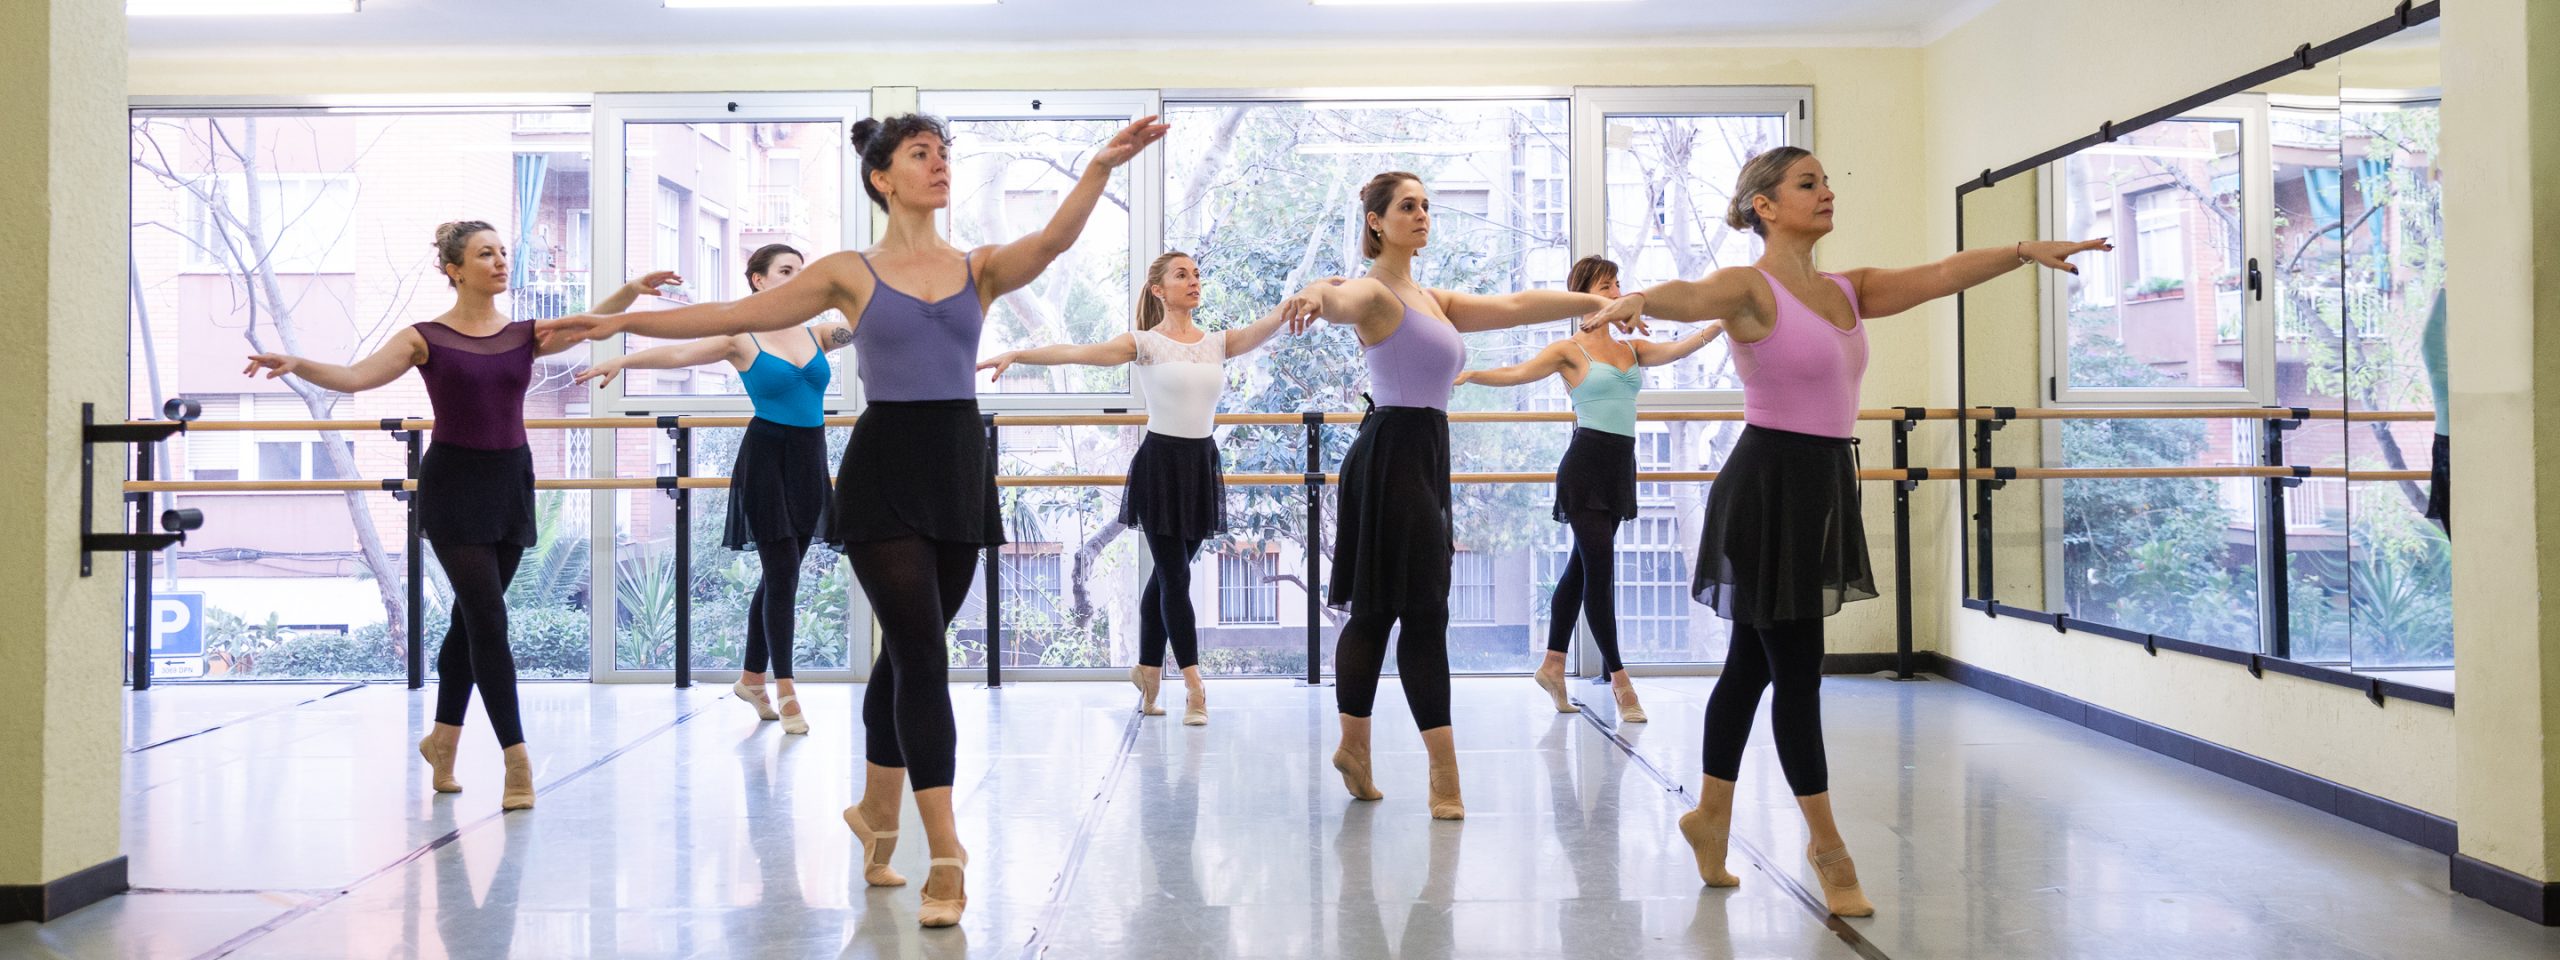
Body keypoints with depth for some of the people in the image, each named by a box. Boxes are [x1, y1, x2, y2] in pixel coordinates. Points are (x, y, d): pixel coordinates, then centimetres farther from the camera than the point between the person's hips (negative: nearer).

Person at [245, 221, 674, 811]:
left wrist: (631, 290, -24)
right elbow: (355, 377, -12)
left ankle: (443, 737, 33)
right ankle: (517, 761, -7)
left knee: (471, 617, 15)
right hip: (453, 483, -4)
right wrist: (297, 365, -29)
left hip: (510, 483, 4)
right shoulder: (425, 338, -3)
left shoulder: (527, 335, 6)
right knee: (488, 620, -9)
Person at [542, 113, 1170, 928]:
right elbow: (735, 315, 4)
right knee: (923, 658, -10)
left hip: (960, 469, 3)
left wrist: (1099, 168, -31)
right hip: (884, 470, -3)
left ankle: (876, 810, 36)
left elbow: (1053, 241, -14)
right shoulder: (850, 273, 2)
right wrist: (625, 322, 2)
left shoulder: (981, 267, 6)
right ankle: (947, 859, -6)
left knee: (907, 653, 15)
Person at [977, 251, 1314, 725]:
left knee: (1167, 574, 14)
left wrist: (1285, 311, -38)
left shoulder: (1218, 342, 6)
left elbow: (1259, 331, -14)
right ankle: (1194, 686, 0)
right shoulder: (1145, 343, -6)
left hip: (1202, 463, 4)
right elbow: (1077, 352, -17)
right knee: (1175, 576, -3)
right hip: (1160, 461, -4)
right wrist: (1014, 355, -30)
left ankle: (1147, 671, 26)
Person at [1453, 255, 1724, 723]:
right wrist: (1469, 374, -29)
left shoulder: (1632, 348, 14)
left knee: (1582, 566, 13)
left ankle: (1552, 665, 23)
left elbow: (1679, 348, 4)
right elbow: (1516, 373, -13)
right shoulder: (1569, 350, -3)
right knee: (1600, 570, -6)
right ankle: (1618, 677, 1)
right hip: (1586, 464, -7)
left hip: (1620, 466, 7)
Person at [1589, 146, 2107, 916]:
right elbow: (1688, 296, -31)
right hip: (1770, 483, -8)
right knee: (1797, 668, 0)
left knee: (1753, 662, 16)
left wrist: (2022, 251, -4)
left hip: (1822, 484, 8)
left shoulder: (1848, 290, 13)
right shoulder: (1749, 287, -11)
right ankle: (1826, 843, 13)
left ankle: (1710, 812, 29)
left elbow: (1938, 276, 7)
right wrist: (1636, 301, -52)